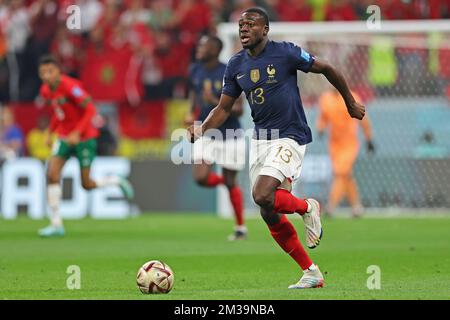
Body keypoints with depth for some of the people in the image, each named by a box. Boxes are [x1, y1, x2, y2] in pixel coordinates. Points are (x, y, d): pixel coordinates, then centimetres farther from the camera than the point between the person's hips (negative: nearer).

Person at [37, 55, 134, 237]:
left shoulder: (70, 87, -21)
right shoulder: (46, 91, 2)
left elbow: (90, 110, -22)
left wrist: (77, 132, -28)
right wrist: (50, 132, 11)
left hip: (84, 138, -6)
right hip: (64, 137, 6)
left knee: (87, 184, -1)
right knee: (52, 174, -13)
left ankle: (117, 181, 31)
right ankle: (56, 224, -9)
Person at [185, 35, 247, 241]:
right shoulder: (195, 71, 0)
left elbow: (238, 110, -17)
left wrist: (215, 102, -32)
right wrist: (192, 115, 1)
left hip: (229, 135, -4)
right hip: (205, 133, 5)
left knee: (230, 183, 3)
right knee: (200, 178, -14)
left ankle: (240, 227, 19)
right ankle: (223, 180, 21)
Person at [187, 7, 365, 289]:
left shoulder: (285, 53, -11)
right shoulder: (236, 65, 6)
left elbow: (327, 70, 0)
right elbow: (224, 108, 11)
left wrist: (351, 104, 9)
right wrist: (202, 129, -8)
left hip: (290, 137, -7)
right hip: (260, 139, 7)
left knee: (263, 196, -26)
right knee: (270, 216, 4)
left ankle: (307, 207, 5)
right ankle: (311, 273, 17)